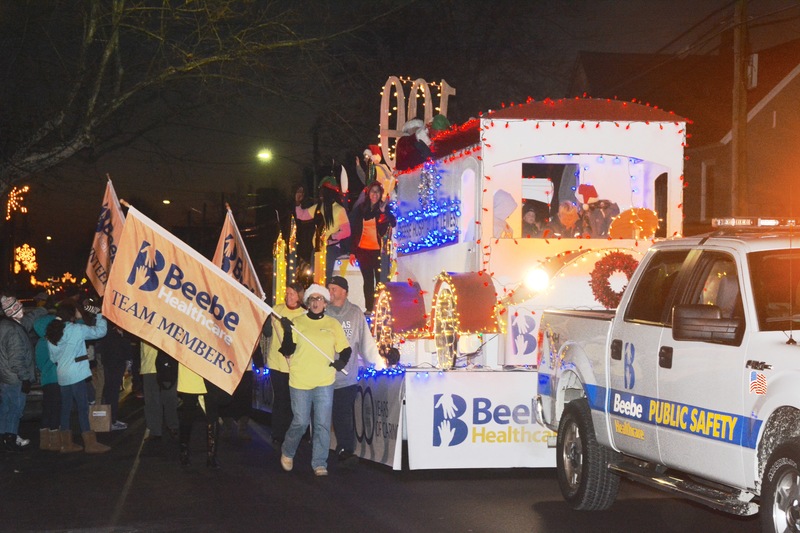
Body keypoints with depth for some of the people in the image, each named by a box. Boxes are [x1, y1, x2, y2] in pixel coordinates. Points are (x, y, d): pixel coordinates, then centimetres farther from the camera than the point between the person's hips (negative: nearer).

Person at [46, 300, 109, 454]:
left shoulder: (51, 332, 10)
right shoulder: (76, 329, -9)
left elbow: (53, 357, 12)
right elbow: (99, 331, -5)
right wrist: (100, 316, 10)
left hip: (62, 376, 7)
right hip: (76, 375, -7)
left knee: (66, 408, 10)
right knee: (83, 408, -6)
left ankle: (66, 444, 13)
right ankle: (90, 444, -7)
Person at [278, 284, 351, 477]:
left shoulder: (333, 324, 8)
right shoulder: (297, 322, 4)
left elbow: (345, 349, 10)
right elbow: (287, 351, 0)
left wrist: (342, 361, -10)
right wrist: (287, 332, -16)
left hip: (324, 383, 1)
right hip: (300, 381, -1)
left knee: (323, 424, -1)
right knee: (300, 422, 2)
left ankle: (320, 464, 7)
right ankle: (287, 452, 27)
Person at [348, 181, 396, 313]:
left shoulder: (384, 209, 2)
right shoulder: (360, 209, 7)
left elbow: (393, 223, -13)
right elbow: (354, 231, 8)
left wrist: (384, 212, -25)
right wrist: (352, 251, 5)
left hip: (378, 250, -3)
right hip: (363, 250, 3)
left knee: (380, 280, -5)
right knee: (368, 280, 9)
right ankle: (369, 309, 14)